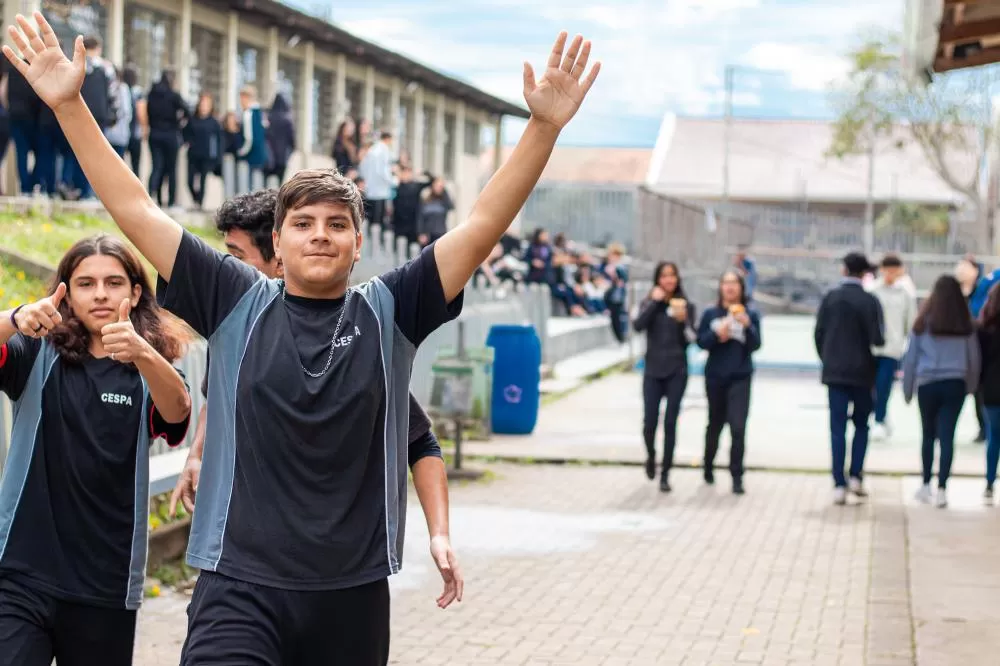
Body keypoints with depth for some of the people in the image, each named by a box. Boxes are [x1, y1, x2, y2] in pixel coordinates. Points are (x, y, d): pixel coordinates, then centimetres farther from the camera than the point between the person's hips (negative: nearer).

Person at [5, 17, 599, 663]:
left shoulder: (390, 311, 3)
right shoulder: (238, 302, 2)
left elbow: (484, 224, -3)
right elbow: (136, 210, 1)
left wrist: (544, 125, -12)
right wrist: (68, 104, -3)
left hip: (354, 592, 2)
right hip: (241, 585, -2)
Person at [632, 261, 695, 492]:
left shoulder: (685, 305, 3)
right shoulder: (649, 303, 4)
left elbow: (691, 338, -3)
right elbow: (637, 326, -14)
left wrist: (683, 320, -19)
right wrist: (655, 301, -15)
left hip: (677, 371, 0)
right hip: (653, 371, 0)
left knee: (670, 423, -1)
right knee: (650, 422, -2)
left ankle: (665, 474, 7)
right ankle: (651, 456, 29)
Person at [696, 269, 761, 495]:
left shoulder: (750, 314, -1)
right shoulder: (710, 314, 2)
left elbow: (755, 345, -7)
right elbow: (701, 342, 0)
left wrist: (747, 325, -23)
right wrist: (717, 334, -17)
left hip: (740, 378, -2)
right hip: (715, 377, 2)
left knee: (738, 427, -13)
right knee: (715, 424, 16)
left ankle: (737, 478, -8)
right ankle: (708, 467, 38)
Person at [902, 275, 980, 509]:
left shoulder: (924, 323, -1)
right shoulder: (966, 326, 2)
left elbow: (910, 358, 2)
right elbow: (974, 359, 9)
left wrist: (907, 389, 11)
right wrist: (971, 386, 22)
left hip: (927, 384, 0)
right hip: (955, 384, 0)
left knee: (929, 434, 15)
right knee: (947, 436, 0)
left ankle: (926, 485, 19)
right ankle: (942, 488, -7)